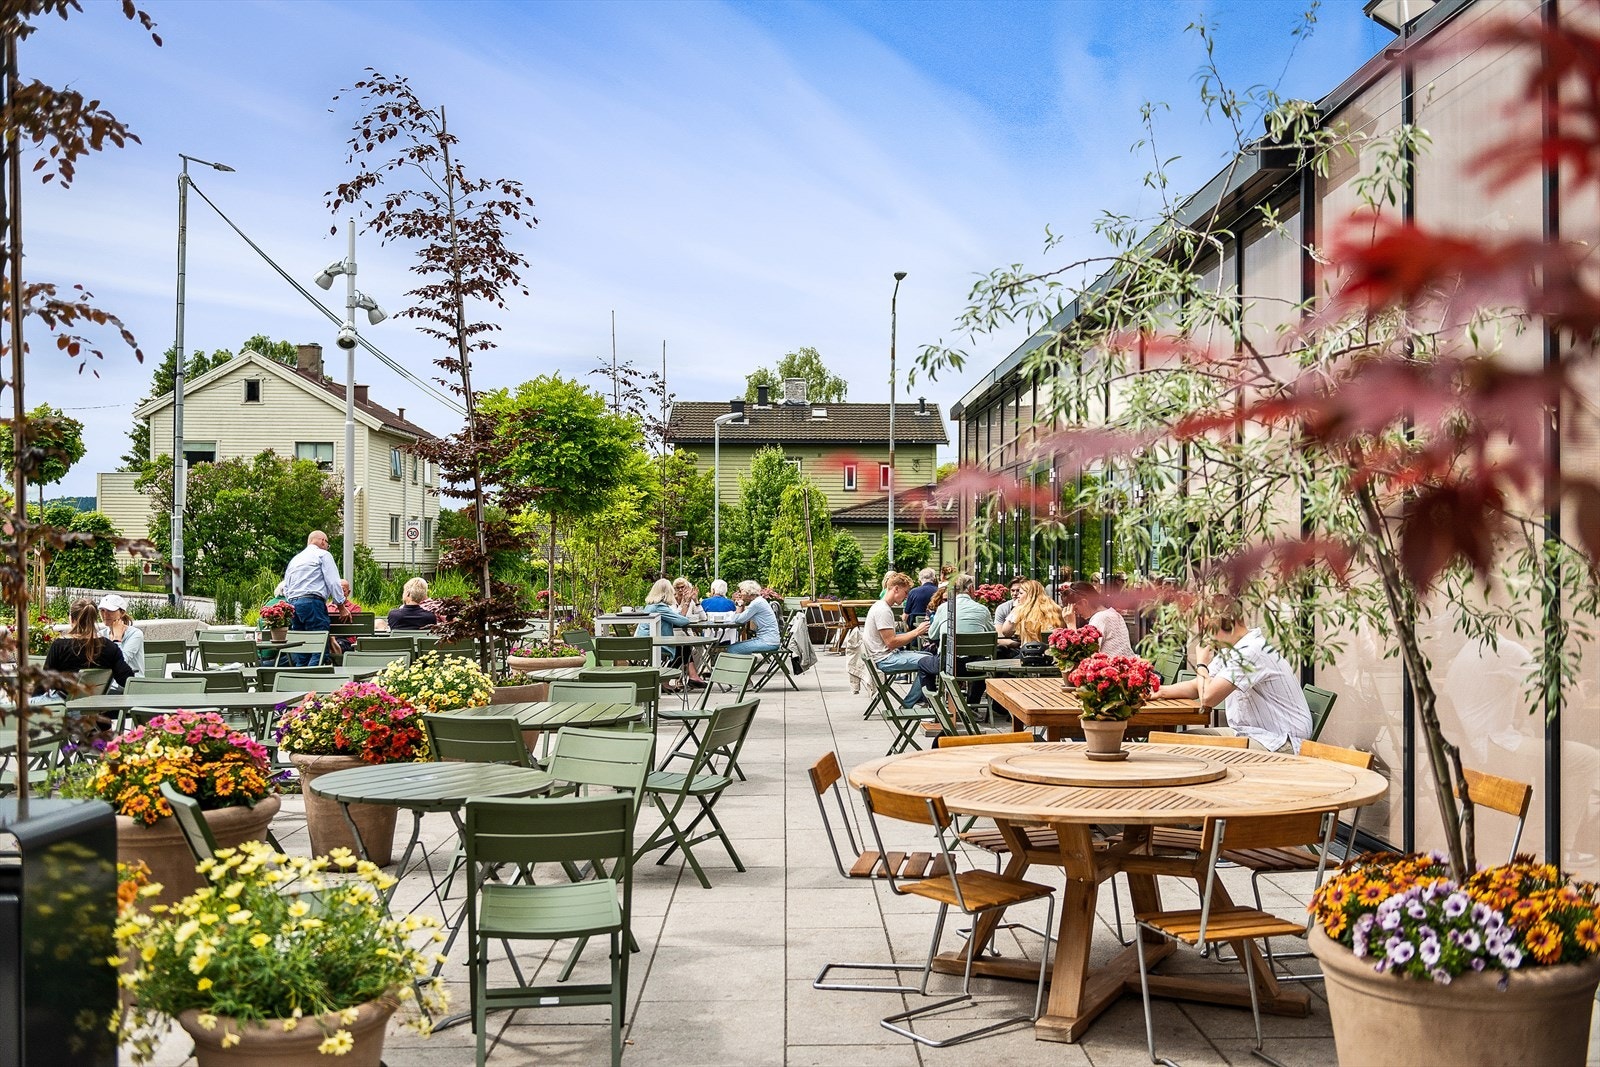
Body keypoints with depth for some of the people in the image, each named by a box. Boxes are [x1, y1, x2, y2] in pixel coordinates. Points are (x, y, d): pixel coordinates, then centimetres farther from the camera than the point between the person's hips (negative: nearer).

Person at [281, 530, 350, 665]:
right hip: (312, 602, -7)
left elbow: (286, 589, 23)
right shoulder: (323, 555, 5)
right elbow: (333, 582, -4)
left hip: (292, 603, 8)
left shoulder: (295, 559, 26)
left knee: (301, 656, 7)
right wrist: (341, 607, -1)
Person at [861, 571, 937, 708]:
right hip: (883, 659, -11)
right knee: (928, 661, -20)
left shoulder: (883, 607, 16)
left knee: (929, 656, 11)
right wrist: (916, 632, -13)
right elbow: (891, 643, -20)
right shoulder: (883, 610, -17)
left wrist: (915, 633, 6)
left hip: (889, 654, 11)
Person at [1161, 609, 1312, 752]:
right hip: (1250, 732, 10)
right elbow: (1196, 687, 17)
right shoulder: (1229, 648, 9)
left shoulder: (1251, 652, -22)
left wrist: (1201, 663, -7)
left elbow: (1208, 697, -26)